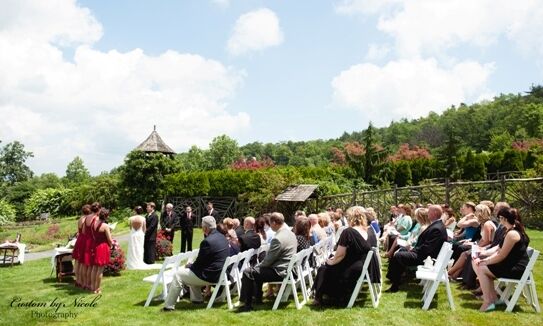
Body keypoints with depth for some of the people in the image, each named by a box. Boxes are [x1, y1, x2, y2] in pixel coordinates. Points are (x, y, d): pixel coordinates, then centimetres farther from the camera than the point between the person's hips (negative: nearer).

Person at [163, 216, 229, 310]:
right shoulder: (222, 237, 5)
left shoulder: (207, 241, -24)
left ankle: (169, 305, 7)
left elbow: (199, 263, -13)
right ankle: (197, 298, 33)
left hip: (209, 276, -9)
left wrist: (189, 265, 4)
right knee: (191, 270, 30)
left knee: (178, 275, 2)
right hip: (219, 273, 9)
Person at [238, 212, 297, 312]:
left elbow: (269, 260, -19)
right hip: (288, 268, 10)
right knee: (257, 269, 28)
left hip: (279, 272, -10)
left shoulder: (278, 238, -24)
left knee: (247, 273, -8)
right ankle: (257, 297, 34)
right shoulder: (290, 233, 7)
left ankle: (247, 304, -1)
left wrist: (258, 266, 0)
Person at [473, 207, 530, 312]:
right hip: (512, 265, 10)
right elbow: (499, 250, 11)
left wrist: (483, 262, -8)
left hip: (516, 269, -10)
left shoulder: (512, 234, -21)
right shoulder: (512, 231, 12)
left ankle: (488, 302, -5)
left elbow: (501, 256, -20)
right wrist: (483, 260, 1)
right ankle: (493, 297, 13)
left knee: (481, 269, -11)